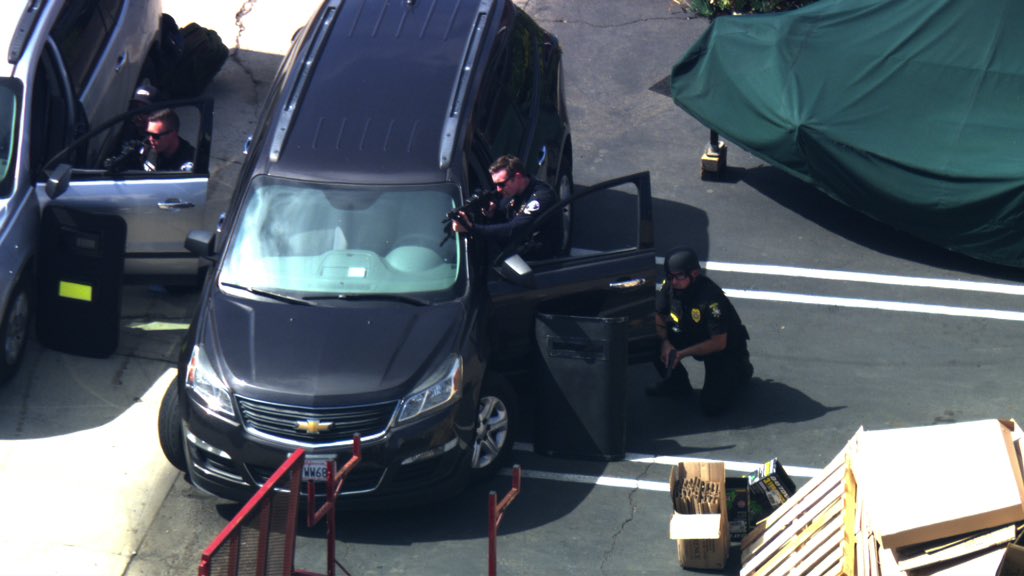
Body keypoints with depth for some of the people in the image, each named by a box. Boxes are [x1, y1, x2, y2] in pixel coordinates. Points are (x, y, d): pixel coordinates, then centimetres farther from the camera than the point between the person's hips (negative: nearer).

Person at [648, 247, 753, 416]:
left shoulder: (711, 297, -34)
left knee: (712, 406, -15)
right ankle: (676, 381, 5)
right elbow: (658, 316, -2)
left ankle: (740, 371, 14)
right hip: (693, 337, 6)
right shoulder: (669, 287, -16)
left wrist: (682, 353, -32)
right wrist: (665, 343, -22)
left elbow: (719, 343, -30)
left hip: (726, 349, -5)